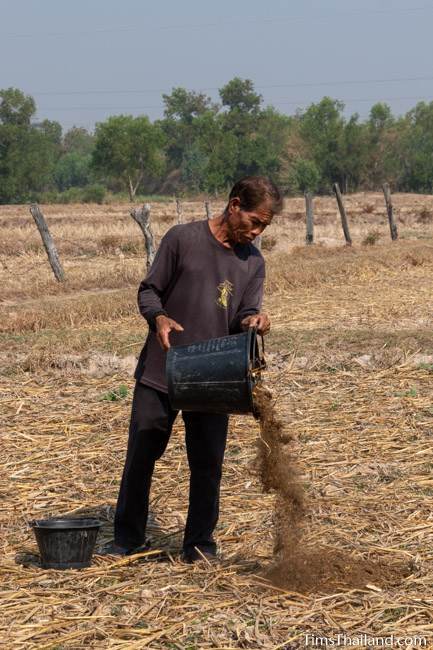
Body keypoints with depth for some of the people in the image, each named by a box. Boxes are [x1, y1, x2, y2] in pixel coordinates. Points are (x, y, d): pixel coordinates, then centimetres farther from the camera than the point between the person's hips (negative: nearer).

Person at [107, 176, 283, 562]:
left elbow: (245, 315, 2)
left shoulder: (254, 263, 6)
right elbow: (149, 290, -2)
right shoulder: (183, 239, -5)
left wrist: (252, 321, -22)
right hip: (159, 372, -3)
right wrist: (158, 317, -22)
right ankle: (127, 539, 19)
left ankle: (200, 545, 19)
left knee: (207, 464, 6)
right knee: (140, 456, 5)